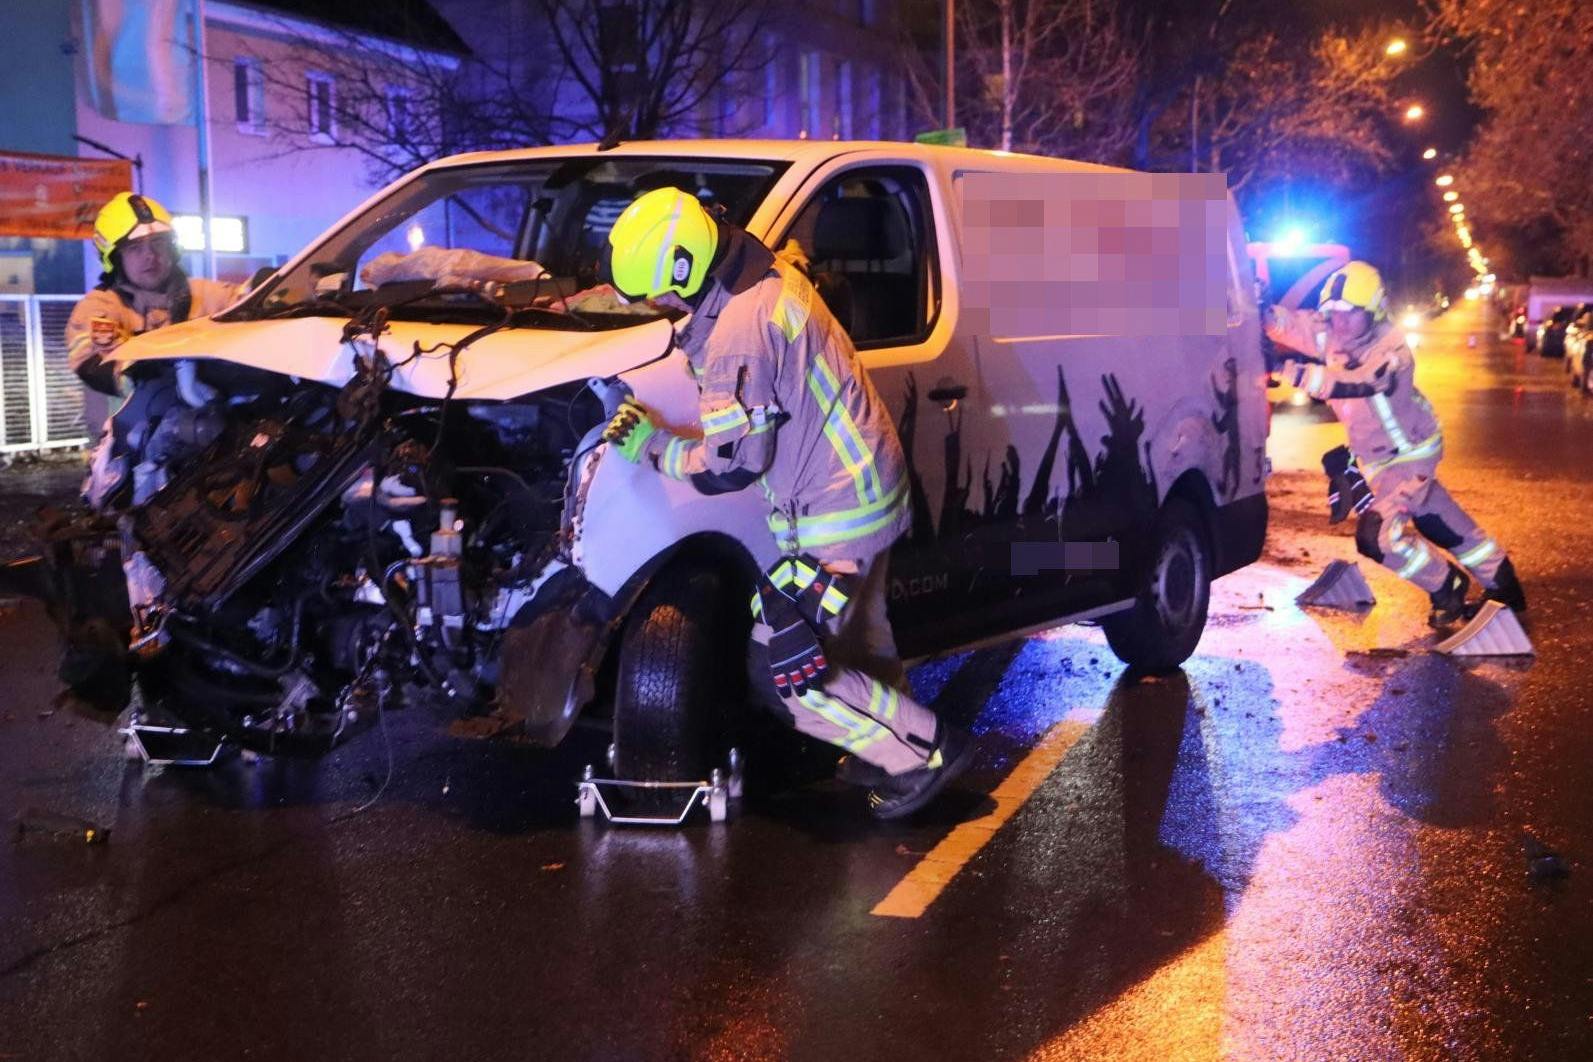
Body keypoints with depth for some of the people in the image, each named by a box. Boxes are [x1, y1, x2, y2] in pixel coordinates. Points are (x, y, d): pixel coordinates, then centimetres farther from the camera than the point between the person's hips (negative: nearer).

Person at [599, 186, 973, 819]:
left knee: (785, 670, -2)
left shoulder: (740, 330, -27)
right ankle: (888, 749, 39)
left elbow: (730, 467, -23)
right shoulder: (775, 277, 2)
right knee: (859, 641, 24)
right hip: (870, 488, 10)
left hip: (832, 519, -10)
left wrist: (652, 446, -10)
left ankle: (925, 754, 6)